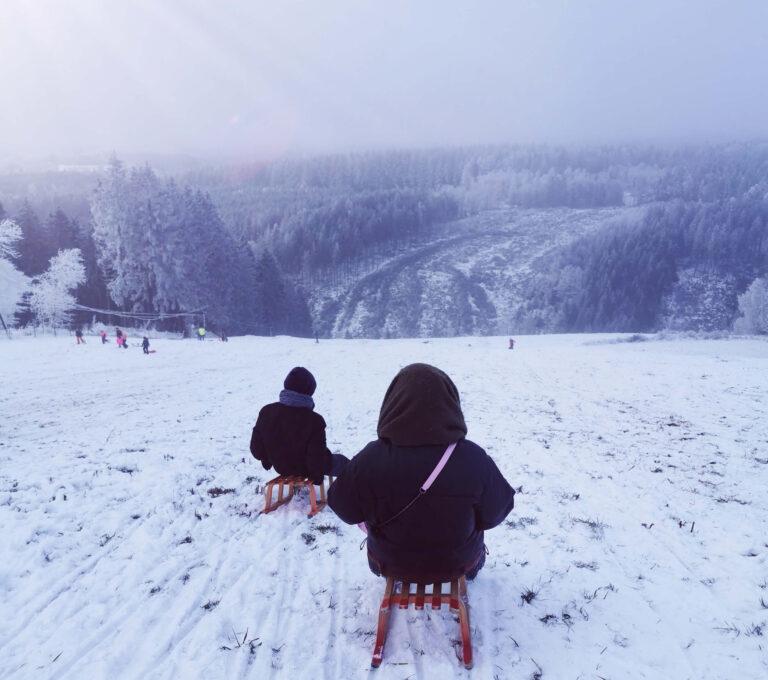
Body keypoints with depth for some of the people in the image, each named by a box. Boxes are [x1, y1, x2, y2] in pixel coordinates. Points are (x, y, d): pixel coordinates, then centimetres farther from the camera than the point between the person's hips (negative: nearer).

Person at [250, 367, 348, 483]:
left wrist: (266, 459, 16)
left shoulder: (266, 412, -16)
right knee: (342, 462, 20)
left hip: (280, 467, 5)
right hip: (306, 469, -5)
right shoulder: (314, 420, -30)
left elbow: (256, 448, -6)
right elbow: (317, 457, -26)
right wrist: (318, 474, -3)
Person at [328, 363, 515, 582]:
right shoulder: (475, 460, -30)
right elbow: (496, 513, -13)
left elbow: (345, 509, -13)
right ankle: (470, 570, 60)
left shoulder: (369, 461, -31)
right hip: (457, 564, 1)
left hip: (392, 564, 0)